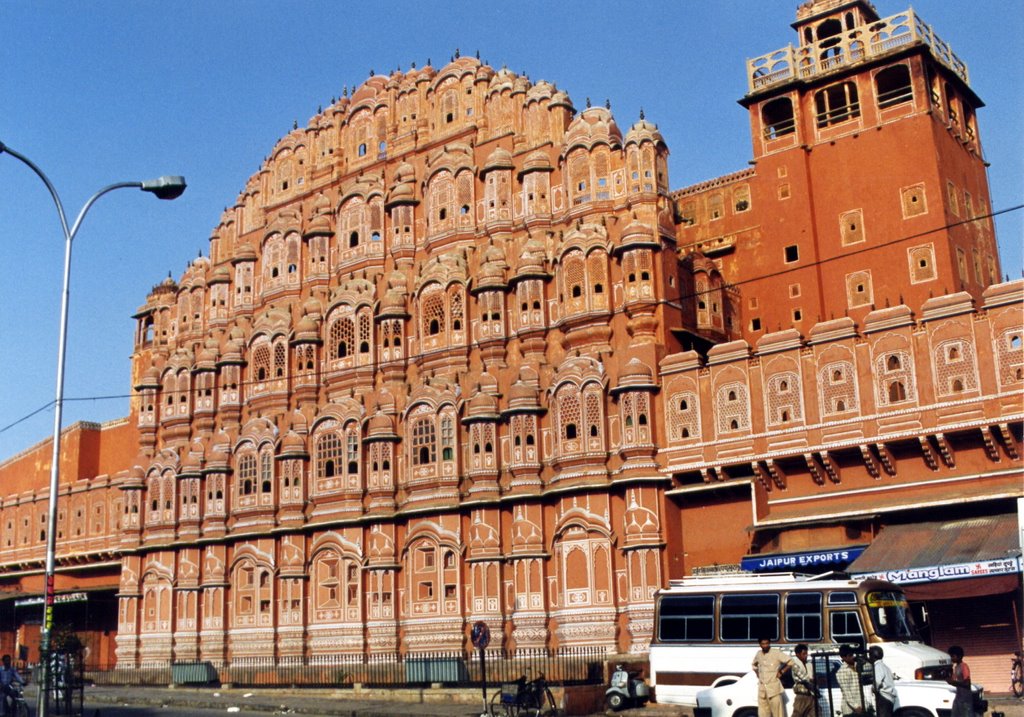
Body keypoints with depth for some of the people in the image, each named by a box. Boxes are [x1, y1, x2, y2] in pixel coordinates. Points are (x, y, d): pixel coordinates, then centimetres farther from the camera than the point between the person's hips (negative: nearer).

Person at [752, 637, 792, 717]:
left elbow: (791, 662, -11)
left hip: (774, 688, -5)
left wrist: (781, 672, -8)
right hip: (761, 688, 5)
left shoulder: (776, 653, -8)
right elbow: (753, 664, 30)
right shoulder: (758, 654, 10)